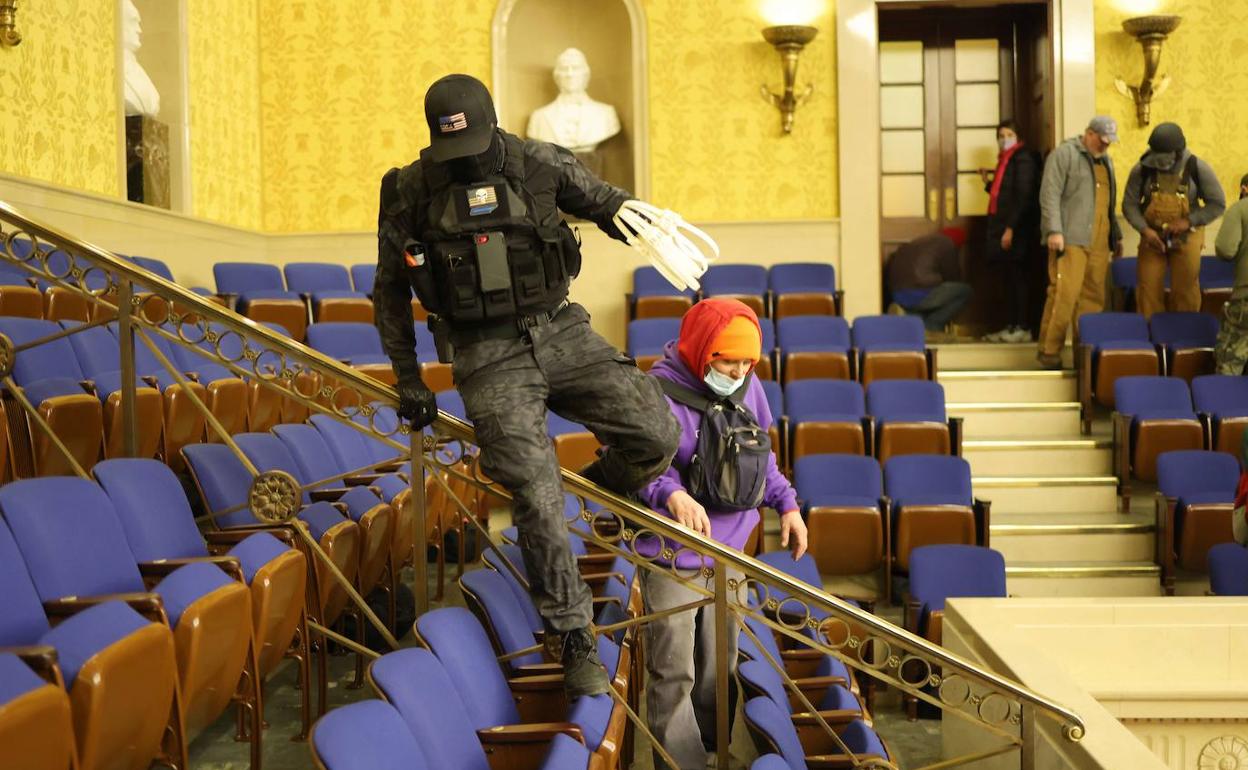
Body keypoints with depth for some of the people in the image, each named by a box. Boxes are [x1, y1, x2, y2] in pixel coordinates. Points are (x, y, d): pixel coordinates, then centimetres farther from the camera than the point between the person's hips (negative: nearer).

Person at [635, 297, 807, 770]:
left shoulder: (747, 388, 2)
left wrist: (786, 503, 12)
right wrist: (672, 493, -45)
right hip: (672, 558, -6)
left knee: (719, 667, 20)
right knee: (674, 673, -1)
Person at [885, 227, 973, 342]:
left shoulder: (921, 241, 28)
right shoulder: (947, 244, 6)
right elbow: (953, 277, 11)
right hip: (919, 293, -8)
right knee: (965, 291, 6)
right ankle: (930, 326, -1)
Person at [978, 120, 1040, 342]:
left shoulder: (1022, 157, -8)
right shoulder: (1004, 159, 18)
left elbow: (1023, 196, -17)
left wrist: (1011, 228, -21)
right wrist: (988, 182, 12)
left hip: (1017, 229, -8)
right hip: (1004, 226, 8)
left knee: (1017, 277, -6)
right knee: (1010, 278, 8)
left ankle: (1024, 329, -3)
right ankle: (1011, 327, 11)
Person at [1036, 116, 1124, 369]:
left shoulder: (1106, 161, 23)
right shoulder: (1065, 154, -2)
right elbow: (1050, 194, -10)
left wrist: (1116, 235, 28)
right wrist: (1054, 231, -17)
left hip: (1098, 242, 7)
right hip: (1070, 239, -7)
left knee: (1093, 297, 4)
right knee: (1064, 293, -12)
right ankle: (1049, 351, -5)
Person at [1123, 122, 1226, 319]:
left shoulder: (1198, 168, -10)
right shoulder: (1142, 169, -8)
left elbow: (1217, 204, -6)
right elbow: (1129, 204, -3)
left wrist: (1188, 221, -19)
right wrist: (1145, 230, -18)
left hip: (1186, 238, -1)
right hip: (1152, 237, 1)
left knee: (1185, 291, 5)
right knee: (1148, 290, 0)